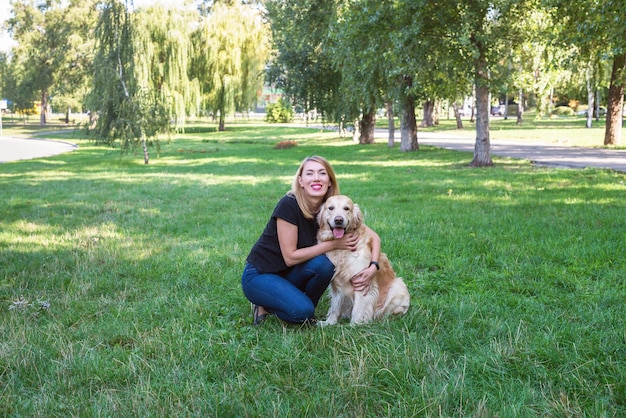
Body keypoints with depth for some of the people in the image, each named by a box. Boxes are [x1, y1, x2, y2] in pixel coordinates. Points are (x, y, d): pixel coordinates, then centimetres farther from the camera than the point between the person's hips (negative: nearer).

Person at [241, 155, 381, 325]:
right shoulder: (288, 205, -24)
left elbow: (373, 237, -4)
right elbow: (290, 257, -23)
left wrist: (372, 268, -21)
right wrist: (334, 244, -23)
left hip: (289, 275, 6)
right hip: (258, 275, -5)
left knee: (323, 264, -24)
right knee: (302, 311, -29)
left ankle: (304, 312, 1)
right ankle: (265, 306, 2)